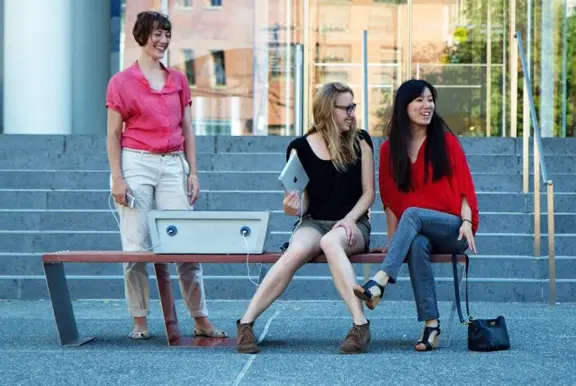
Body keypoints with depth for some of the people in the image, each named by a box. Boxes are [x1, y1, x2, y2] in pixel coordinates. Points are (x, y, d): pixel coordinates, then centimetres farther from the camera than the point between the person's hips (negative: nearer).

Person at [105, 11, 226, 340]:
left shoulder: (178, 80, 13)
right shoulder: (121, 82, 2)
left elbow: (187, 130, 14)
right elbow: (114, 134, 1)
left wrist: (193, 172, 7)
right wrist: (117, 178, -7)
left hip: (173, 165, 3)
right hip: (137, 164, -3)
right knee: (137, 247, -2)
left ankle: (201, 321, 5)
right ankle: (140, 322, 7)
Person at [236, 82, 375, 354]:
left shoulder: (360, 142, 4)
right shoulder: (300, 148, 2)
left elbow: (368, 193, 4)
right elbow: (302, 203, 4)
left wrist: (349, 219, -12)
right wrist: (293, 208, -20)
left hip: (353, 224, 0)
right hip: (313, 222, 1)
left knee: (330, 242, -37)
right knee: (296, 251, -33)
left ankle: (360, 324, -42)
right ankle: (246, 323, -32)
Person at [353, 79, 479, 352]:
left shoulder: (446, 141, 4)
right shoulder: (389, 149, 10)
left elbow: (464, 186, 1)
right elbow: (390, 199, 11)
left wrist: (467, 222, -14)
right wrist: (392, 239, 2)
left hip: (452, 230, -2)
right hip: (418, 233, 2)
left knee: (412, 214, -33)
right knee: (417, 244, -35)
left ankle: (379, 282, -48)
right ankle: (431, 322, -38)